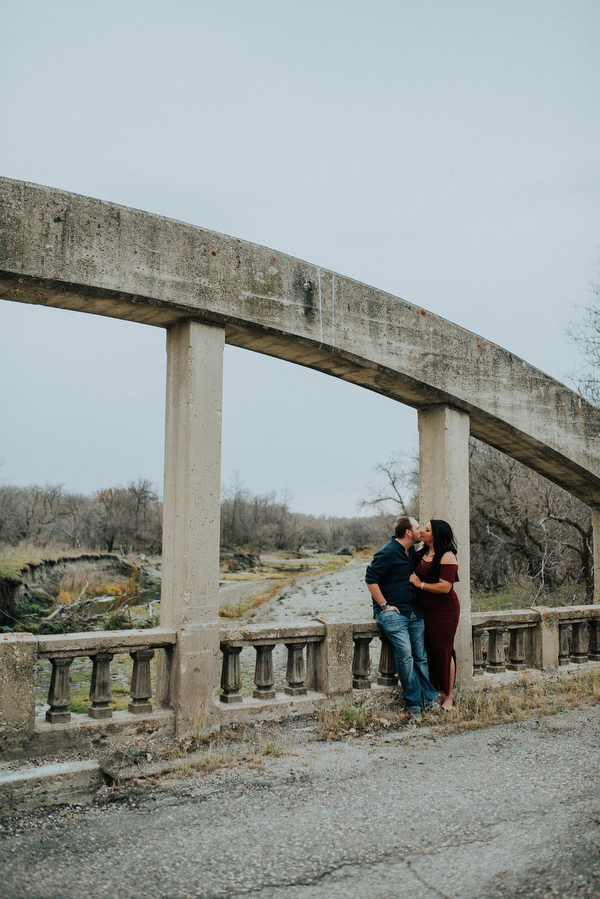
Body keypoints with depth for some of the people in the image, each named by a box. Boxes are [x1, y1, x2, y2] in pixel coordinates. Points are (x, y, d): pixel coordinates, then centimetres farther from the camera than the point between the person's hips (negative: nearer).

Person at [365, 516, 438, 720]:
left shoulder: (412, 552, 14)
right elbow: (370, 579, -14)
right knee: (405, 654, -17)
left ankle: (430, 699, 9)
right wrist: (384, 606, -13)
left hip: (414, 611, 8)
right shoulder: (387, 553, -13)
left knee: (421, 656, 3)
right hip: (392, 612, -8)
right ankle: (413, 705, -9)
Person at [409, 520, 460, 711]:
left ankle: (449, 697, 12)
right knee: (428, 650, 9)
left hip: (444, 611, -7)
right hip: (425, 610, 7)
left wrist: (420, 584, -14)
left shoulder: (447, 557, -15)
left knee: (443, 651, -1)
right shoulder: (421, 553, 8)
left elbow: (445, 587, -22)